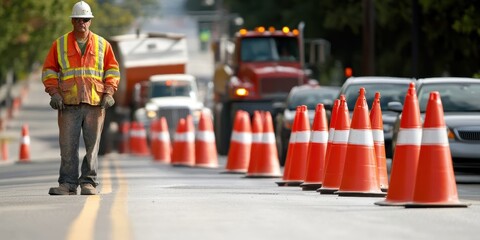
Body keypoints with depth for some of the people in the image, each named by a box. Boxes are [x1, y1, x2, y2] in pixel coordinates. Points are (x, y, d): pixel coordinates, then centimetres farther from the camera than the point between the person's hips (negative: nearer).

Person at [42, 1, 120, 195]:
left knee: (92, 145, -1)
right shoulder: (60, 45, 10)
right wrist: (54, 92, -2)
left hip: (95, 103, 0)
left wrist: (108, 93, 1)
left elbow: (112, 70, 13)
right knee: (67, 145, -5)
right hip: (69, 104, 0)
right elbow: (49, 70, 11)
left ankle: (89, 183, 3)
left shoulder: (102, 44, 11)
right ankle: (67, 184, -2)